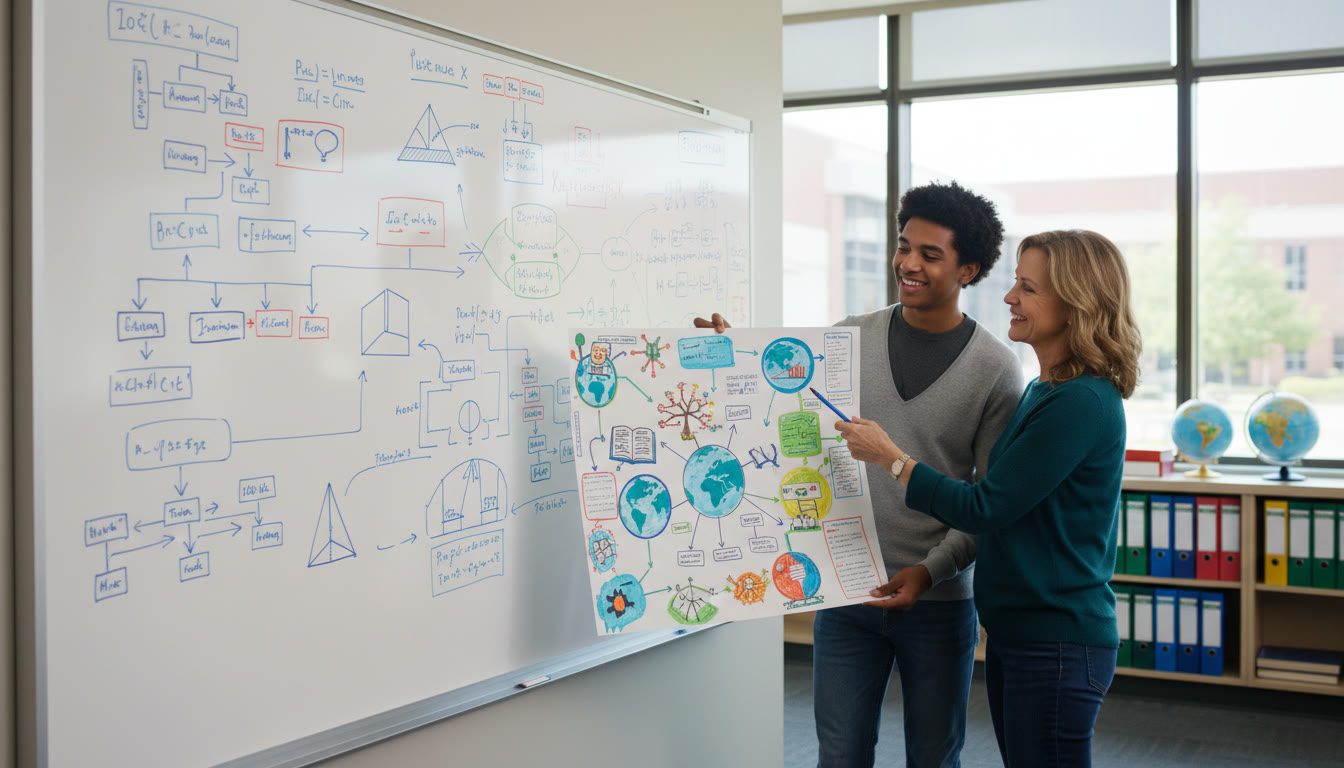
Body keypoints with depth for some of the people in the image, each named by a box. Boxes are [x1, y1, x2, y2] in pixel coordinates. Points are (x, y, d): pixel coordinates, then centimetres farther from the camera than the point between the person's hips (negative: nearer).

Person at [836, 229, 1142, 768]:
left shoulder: (1082, 403, -20)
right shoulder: (1046, 391, 11)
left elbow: (983, 509, -19)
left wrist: (890, 456, -10)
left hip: (1055, 646, -10)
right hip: (1015, 633, 10)